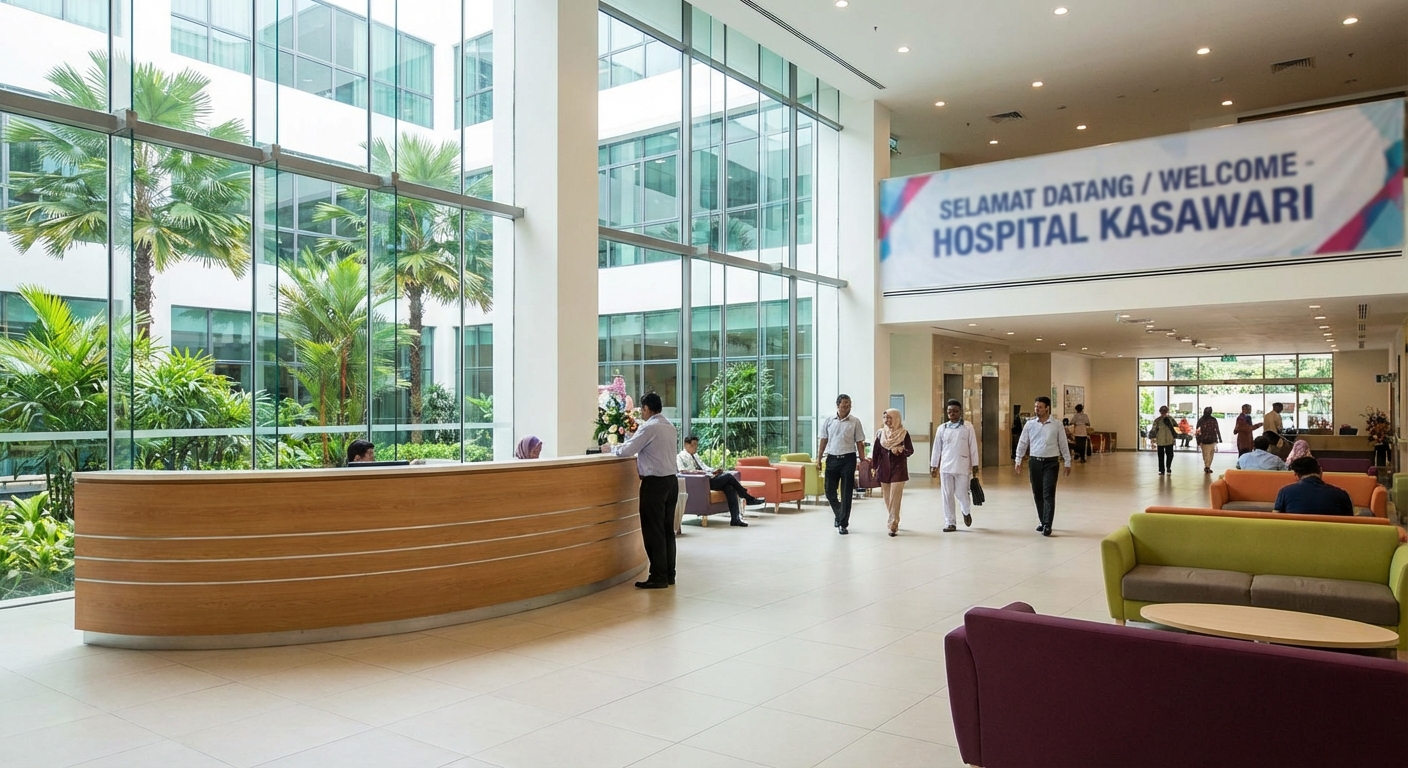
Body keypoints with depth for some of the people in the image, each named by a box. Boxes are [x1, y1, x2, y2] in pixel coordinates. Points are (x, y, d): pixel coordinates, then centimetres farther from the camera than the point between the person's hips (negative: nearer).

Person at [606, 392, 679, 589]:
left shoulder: (648, 428, -14)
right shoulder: (670, 427, 12)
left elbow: (627, 450, -15)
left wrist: (611, 448, 3)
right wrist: (633, 439, 16)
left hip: (654, 482, -8)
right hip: (671, 480, 8)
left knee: (653, 530, -2)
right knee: (667, 529, 12)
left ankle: (658, 577, 0)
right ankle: (669, 574, 16)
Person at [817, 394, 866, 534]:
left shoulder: (855, 422, 0)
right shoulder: (828, 421, 5)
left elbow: (859, 443, 2)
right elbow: (823, 441, 9)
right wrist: (819, 459, 5)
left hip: (848, 459, -2)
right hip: (832, 458, 2)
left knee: (846, 493, 1)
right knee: (829, 491, 6)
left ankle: (843, 524, 9)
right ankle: (839, 514, 33)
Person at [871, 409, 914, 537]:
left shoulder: (903, 433, -3)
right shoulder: (880, 433, 7)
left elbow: (910, 450, -2)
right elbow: (876, 452, 10)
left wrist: (900, 450, -20)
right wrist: (874, 467, 7)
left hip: (898, 469, -4)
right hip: (884, 469, 4)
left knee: (894, 498, -9)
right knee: (887, 498, 9)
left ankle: (893, 525, -7)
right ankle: (893, 521, 26)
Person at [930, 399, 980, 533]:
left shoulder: (968, 427, -1)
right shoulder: (942, 428, 6)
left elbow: (973, 447, 0)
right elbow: (937, 448, 9)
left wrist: (975, 465, -2)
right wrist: (933, 466, 8)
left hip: (962, 466, -2)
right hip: (945, 467, 2)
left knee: (961, 494, -2)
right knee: (947, 496, 3)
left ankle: (967, 512, 32)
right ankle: (950, 523, 12)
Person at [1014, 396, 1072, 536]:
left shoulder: (1057, 425, -2)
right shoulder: (1029, 424, 3)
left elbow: (1063, 444, 3)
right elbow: (1022, 443, 7)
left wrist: (1067, 463, 4)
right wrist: (1018, 461, 3)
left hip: (1050, 462, -3)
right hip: (1035, 462, 3)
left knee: (1048, 494, -8)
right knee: (1037, 494, 10)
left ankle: (1047, 525, -7)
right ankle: (1042, 521, 23)